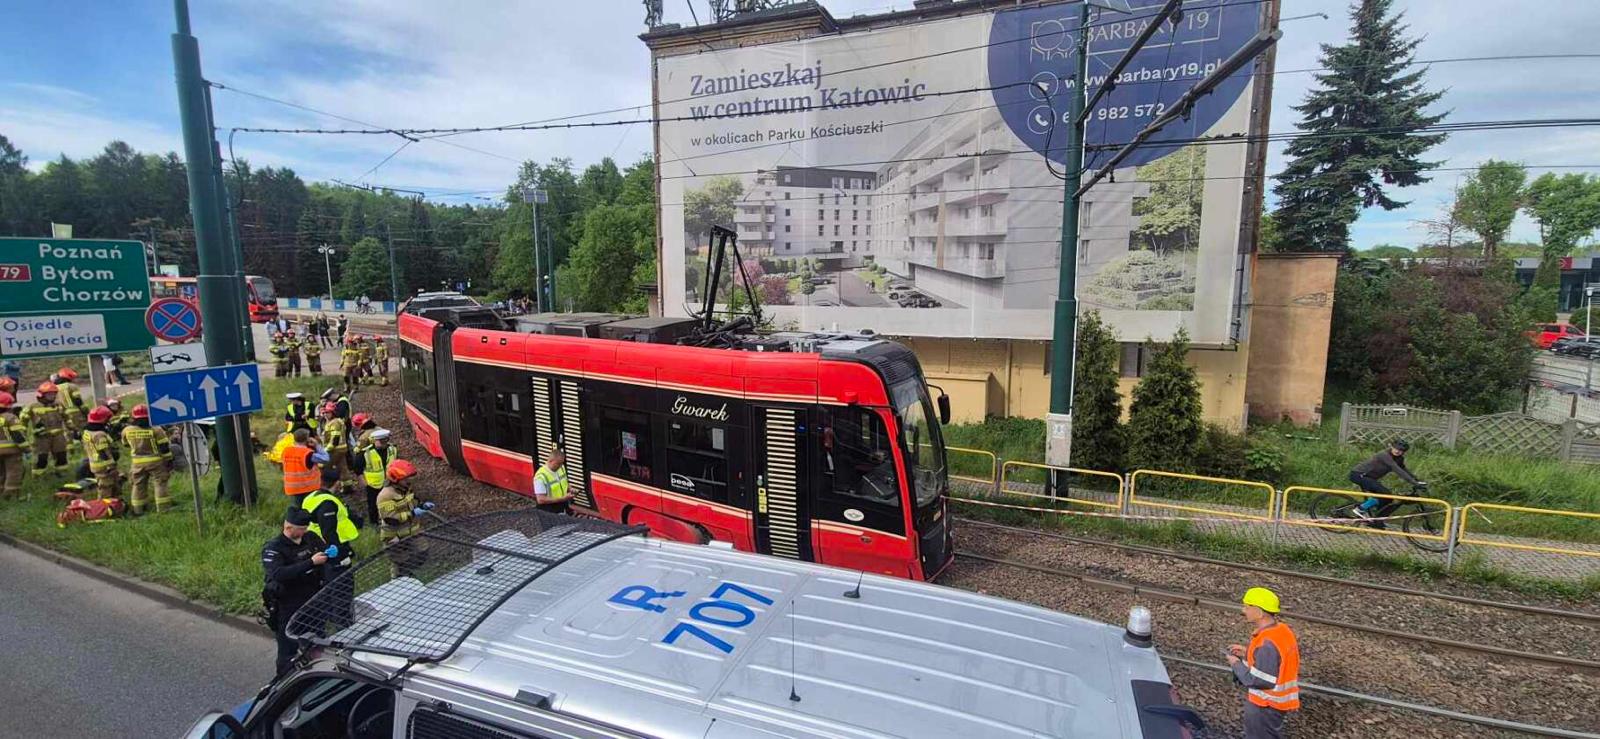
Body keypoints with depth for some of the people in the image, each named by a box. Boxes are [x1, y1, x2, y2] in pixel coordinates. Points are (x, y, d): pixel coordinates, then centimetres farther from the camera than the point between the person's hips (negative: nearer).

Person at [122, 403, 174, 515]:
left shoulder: (127, 431, -4)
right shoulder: (156, 430, -14)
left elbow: (126, 444, 16)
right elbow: (164, 447, -11)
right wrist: (169, 460, -2)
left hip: (138, 463, 3)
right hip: (156, 461, -3)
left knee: (138, 485, 14)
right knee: (159, 484, 2)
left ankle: (137, 510, 20)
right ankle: (163, 508, 1)